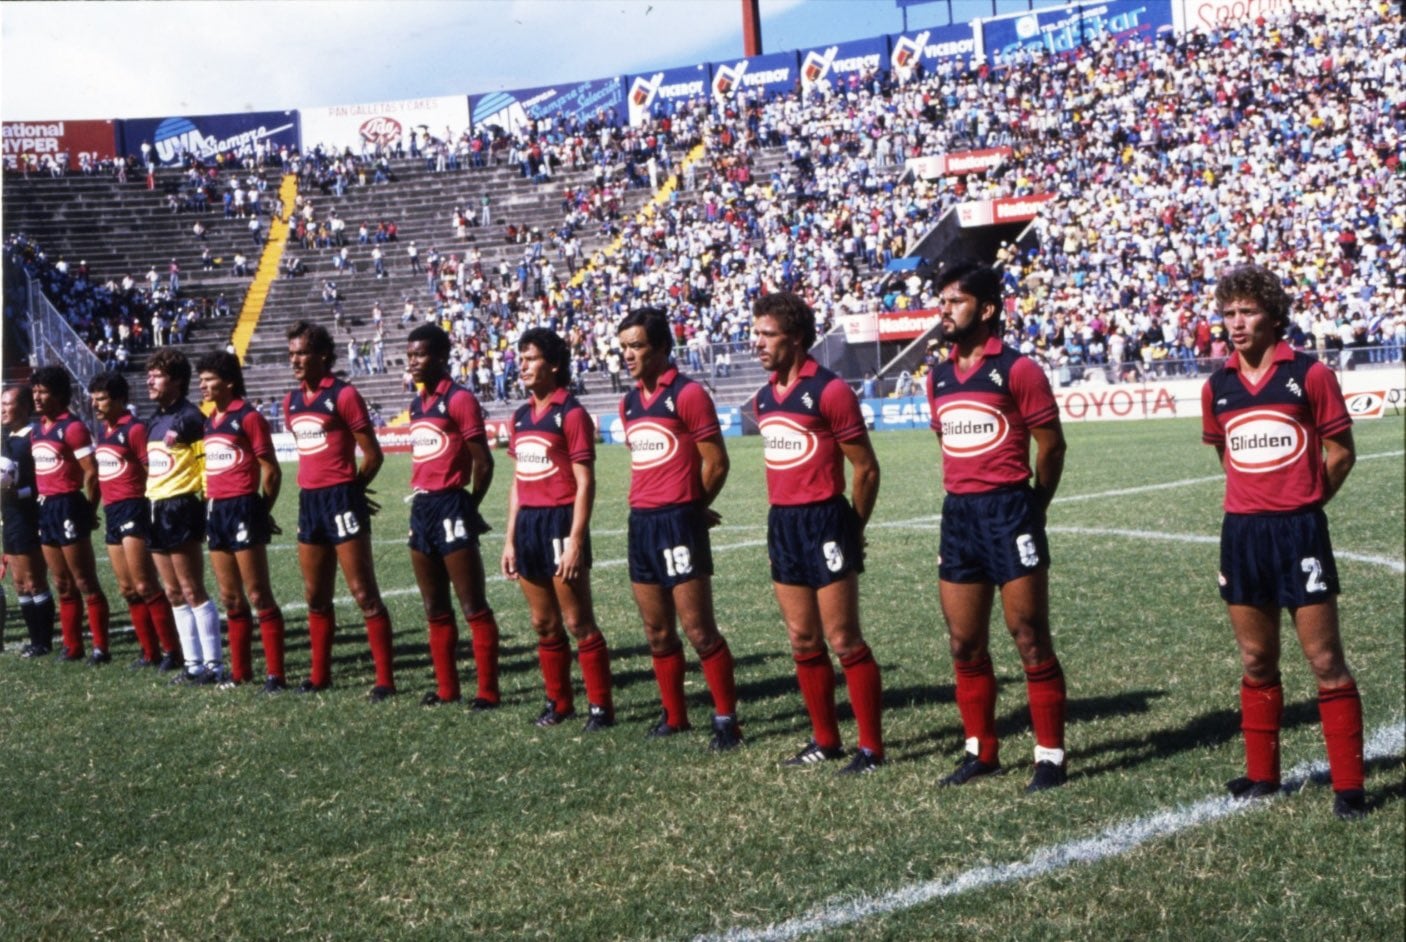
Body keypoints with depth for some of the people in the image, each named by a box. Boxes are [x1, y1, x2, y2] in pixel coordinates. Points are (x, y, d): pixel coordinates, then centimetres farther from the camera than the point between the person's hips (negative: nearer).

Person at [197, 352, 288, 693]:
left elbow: (271, 470, -9)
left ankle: (275, 674, -5)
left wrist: (262, 510, -4)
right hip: (216, 511, 8)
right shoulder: (209, 421, 14)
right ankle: (240, 670, 21)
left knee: (259, 595, -7)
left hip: (243, 510, -8)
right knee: (230, 597, 13)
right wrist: (210, 499, 11)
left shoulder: (249, 417, -9)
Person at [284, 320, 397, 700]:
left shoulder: (343, 395, -10)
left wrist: (349, 489, 3)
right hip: (309, 501, 7)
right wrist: (315, 487, 11)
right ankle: (320, 675, 25)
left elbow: (373, 454, -8)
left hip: (341, 500, -7)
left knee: (364, 594, -6)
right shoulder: (292, 402, 11)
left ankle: (385, 679, -3)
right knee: (315, 596, 14)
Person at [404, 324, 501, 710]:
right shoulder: (417, 404, 15)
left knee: (474, 607, -4)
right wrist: (422, 497, 11)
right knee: (435, 609, 13)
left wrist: (468, 507, -3)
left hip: (450, 507, -9)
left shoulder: (459, 400, -10)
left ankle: (487, 690, 0)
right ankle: (446, 687, 21)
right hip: (421, 507, 9)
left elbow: (483, 462, -11)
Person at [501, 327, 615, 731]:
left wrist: (575, 542, -17)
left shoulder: (571, 414, -9)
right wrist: (510, 539, 14)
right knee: (544, 624, 12)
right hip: (527, 524, 7)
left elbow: (585, 483, -12)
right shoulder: (521, 416, 13)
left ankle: (601, 706, 4)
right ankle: (558, 701, 23)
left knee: (579, 622, -3)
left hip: (560, 522, -7)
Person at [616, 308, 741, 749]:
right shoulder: (629, 403, 13)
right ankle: (674, 715, 22)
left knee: (699, 630, -7)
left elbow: (716, 462, -9)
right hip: (641, 522, 8)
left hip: (678, 522, -8)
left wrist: (691, 507, 3)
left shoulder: (688, 394, -10)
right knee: (657, 632, 12)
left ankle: (726, 719, 0)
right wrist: (646, 505, 10)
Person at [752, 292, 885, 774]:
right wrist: (781, 515, 12)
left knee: (844, 641, -5)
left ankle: (871, 747, 2)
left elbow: (865, 468, -9)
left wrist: (852, 529, -2)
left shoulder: (829, 390, -12)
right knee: (803, 640, 11)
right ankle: (825, 739, 21)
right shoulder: (765, 397, 11)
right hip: (782, 522, 8)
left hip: (824, 521, -8)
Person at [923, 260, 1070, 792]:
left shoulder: (1016, 369, -8)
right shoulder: (938, 377, 12)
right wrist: (963, 500, 16)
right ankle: (981, 750, 22)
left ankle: (1051, 755, 4)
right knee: (964, 645, 10)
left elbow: (1051, 444, -4)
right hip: (958, 514, 7)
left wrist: (1029, 508, 5)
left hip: (1009, 512, -7)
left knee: (1030, 640, -3)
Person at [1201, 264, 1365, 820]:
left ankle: (1348, 784, 4)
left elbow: (1340, 451, 0)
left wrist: (1300, 501, 5)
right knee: (1256, 662, 13)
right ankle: (1261, 774, 24)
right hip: (1241, 532, 4)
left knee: (1325, 660, -2)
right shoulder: (1217, 388, 6)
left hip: (1299, 530, -4)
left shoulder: (1309, 375, -6)